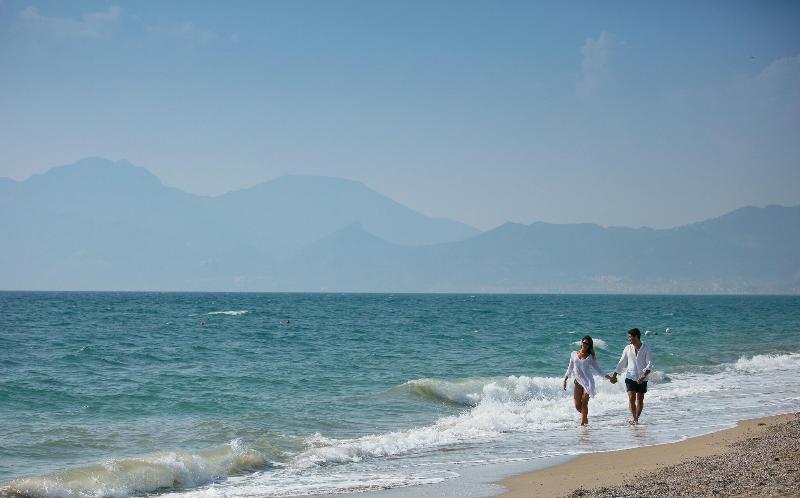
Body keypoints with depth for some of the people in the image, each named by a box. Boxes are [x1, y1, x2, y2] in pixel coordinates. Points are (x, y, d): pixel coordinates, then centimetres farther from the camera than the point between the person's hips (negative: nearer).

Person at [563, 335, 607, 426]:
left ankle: (583, 423, -1)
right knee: (577, 406, -1)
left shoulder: (590, 357, 3)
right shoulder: (573, 354, 9)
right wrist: (565, 380, 16)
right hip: (578, 381, 3)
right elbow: (570, 368, 17)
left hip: (588, 382, -3)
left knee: (584, 404, -8)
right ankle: (585, 416, 27)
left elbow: (597, 368, 9)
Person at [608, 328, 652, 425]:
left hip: (642, 379, -1)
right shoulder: (628, 348, 4)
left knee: (640, 399, 4)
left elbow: (649, 364, -11)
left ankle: (636, 419, 14)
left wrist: (644, 375, -26)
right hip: (630, 377, 1)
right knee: (631, 398, -13)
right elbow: (621, 363, 13)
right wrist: (614, 375, 12)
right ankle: (633, 418, -18)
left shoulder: (646, 349, -5)